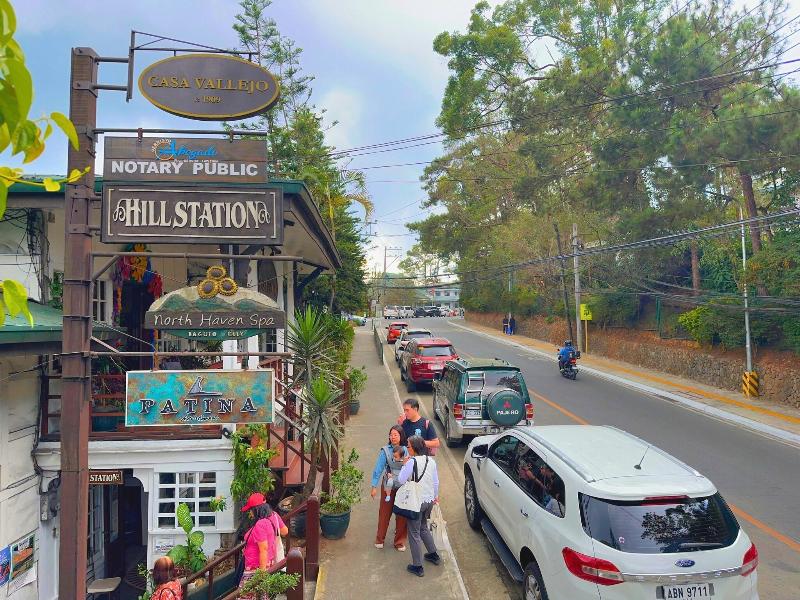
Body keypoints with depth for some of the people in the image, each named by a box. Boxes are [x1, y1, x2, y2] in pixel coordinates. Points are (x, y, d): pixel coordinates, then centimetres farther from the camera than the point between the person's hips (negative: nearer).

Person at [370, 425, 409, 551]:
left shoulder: (406, 450, -4)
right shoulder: (385, 450, -11)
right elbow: (378, 469, -10)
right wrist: (374, 487, -10)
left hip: (403, 487, 2)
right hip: (388, 487, -2)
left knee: (402, 515, 8)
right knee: (384, 513, 10)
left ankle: (399, 541, 26)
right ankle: (379, 539, 30)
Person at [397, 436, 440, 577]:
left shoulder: (412, 461, -21)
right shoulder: (431, 461, 0)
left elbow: (401, 480, -16)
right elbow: (436, 481, 9)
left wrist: (404, 465, -6)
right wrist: (435, 496, 22)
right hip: (429, 500, 7)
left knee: (414, 533, 6)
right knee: (423, 528, 27)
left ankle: (418, 567, 13)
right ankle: (433, 555, 38)